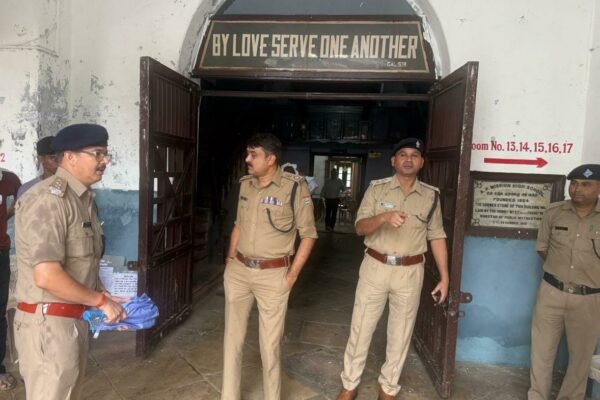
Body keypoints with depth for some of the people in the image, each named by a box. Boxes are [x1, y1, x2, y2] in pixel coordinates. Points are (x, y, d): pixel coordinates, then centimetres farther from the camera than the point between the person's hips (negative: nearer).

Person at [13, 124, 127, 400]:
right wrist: (101, 301, -17)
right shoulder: (49, 200, -20)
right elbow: (46, 276, -27)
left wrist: (106, 299, 5)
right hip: (48, 322, -9)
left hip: (75, 318, 9)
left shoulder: (84, 199, 10)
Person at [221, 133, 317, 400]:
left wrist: (292, 275, -10)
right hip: (238, 272, 5)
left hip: (273, 275, -5)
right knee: (232, 338, 14)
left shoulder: (295, 187, -12)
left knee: (270, 344, 7)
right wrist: (230, 261, 11)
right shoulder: (245, 184, 5)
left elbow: (308, 235, -8)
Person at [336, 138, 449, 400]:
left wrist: (444, 277, 2)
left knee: (400, 334, 12)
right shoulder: (377, 189, -3)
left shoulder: (431, 196, 2)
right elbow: (360, 228, -9)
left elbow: (437, 237, 6)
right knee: (360, 328, 8)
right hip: (375, 268, -1)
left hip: (410, 273, 1)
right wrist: (385, 216, -29)